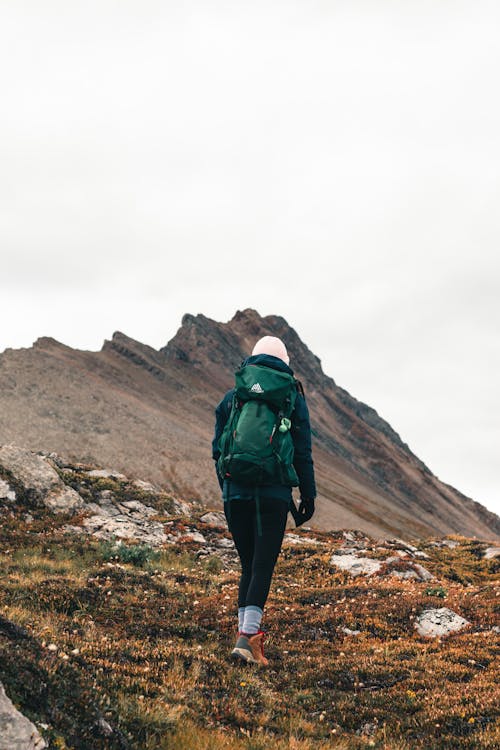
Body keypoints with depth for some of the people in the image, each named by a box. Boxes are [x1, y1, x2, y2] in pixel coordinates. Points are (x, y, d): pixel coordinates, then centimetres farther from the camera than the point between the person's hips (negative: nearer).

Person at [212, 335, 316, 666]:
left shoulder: (232, 397, 10)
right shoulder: (293, 399, 3)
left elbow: (219, 450, 12)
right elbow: (303, 452, 2)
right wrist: (308, 495, 10)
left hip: (236, 493, 3)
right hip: (274, 494, -3)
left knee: (249, 564, 14)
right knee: (263, 566, -4)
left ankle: (247, 630, 12)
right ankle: (248, 636, -17)